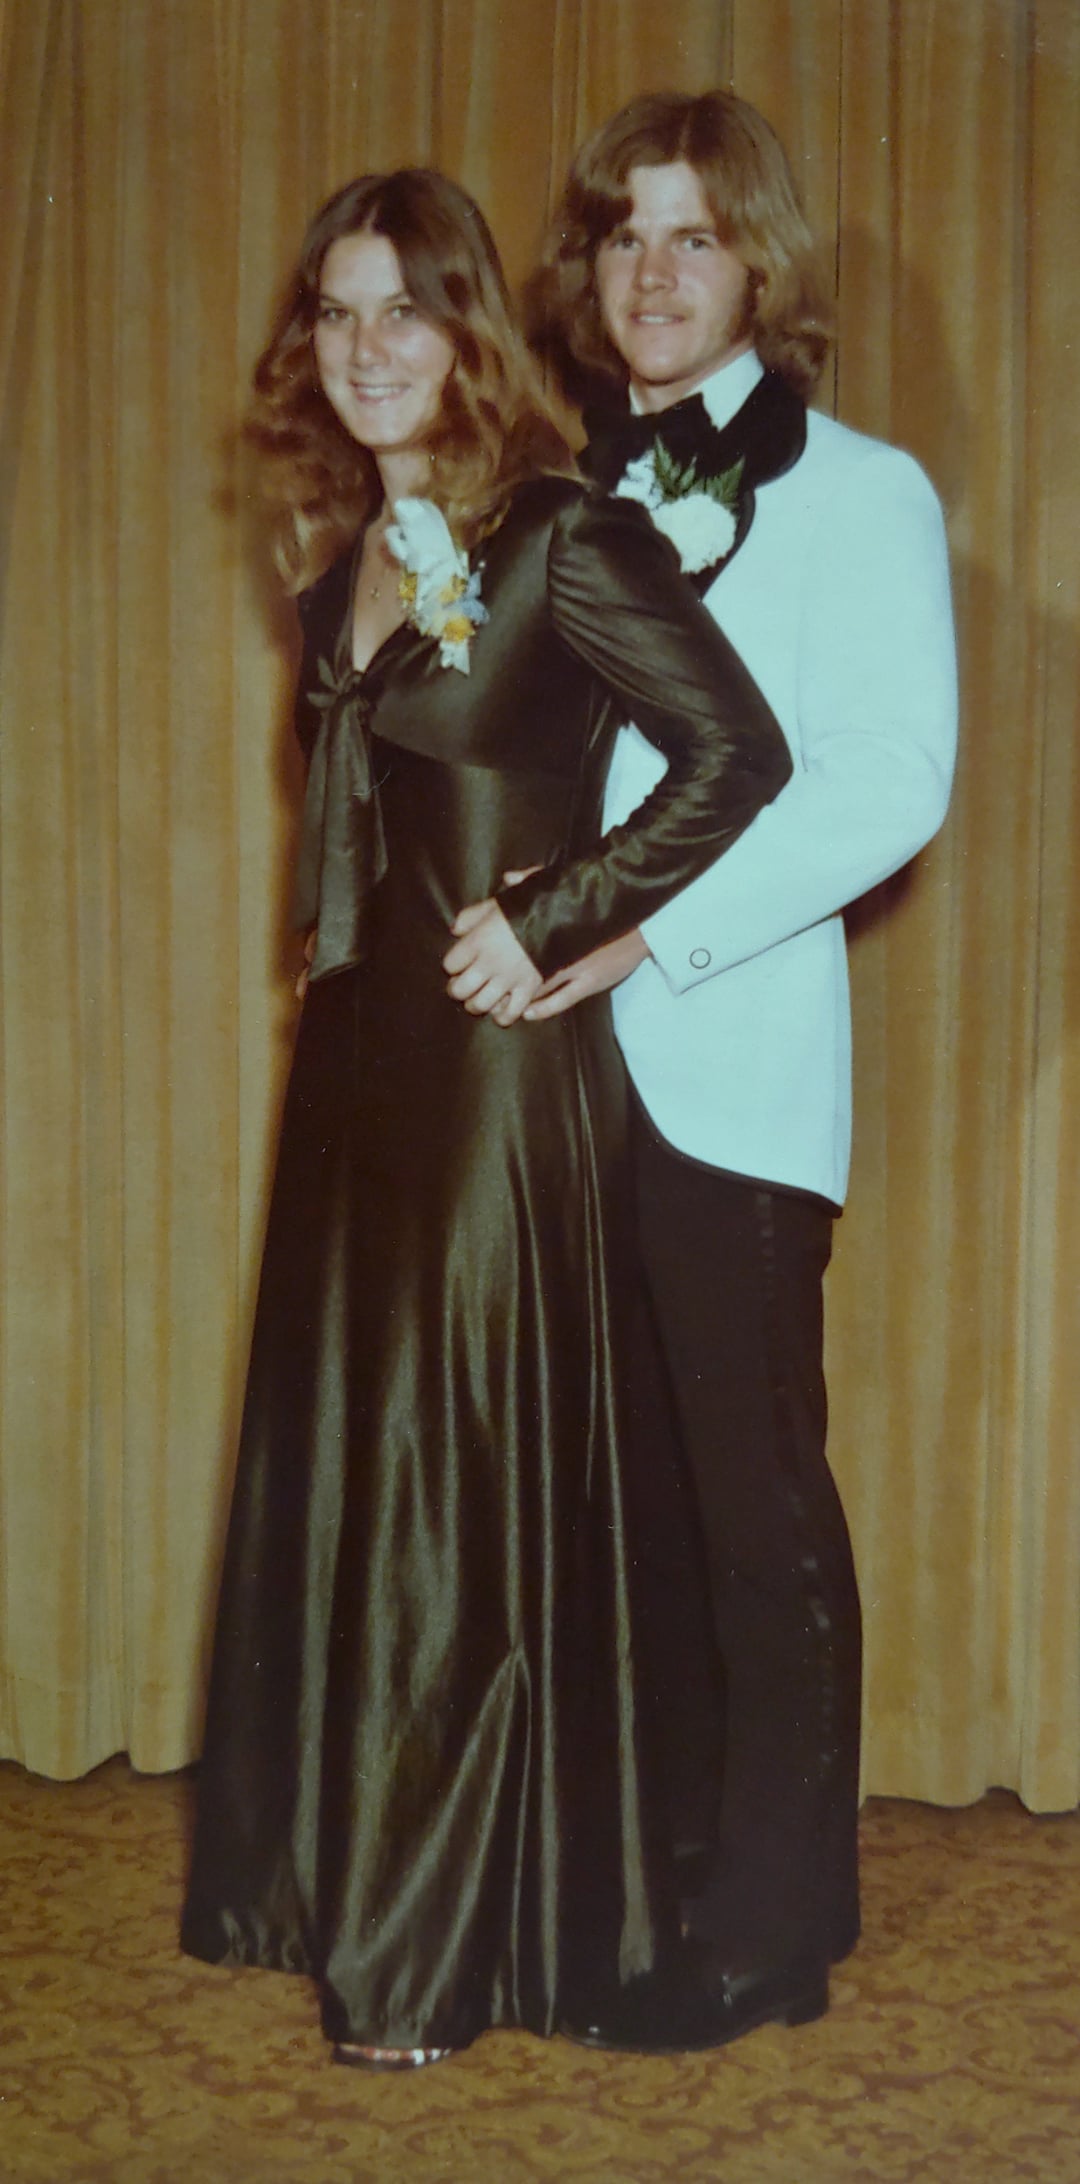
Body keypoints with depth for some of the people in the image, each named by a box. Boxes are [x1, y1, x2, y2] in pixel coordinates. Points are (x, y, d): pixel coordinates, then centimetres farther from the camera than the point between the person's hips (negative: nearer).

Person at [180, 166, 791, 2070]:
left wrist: (552, 925, -15)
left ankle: (446, 1946, 14)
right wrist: (345, 969, 11)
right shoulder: (340, 557, 11)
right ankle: (351, 1890, 27)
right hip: (359, 1057, 8)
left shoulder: (563, 540, -11)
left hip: (499, 1068, -8)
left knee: (469, 1480, 0)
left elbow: (740, 752, -17)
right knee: (340, 1464, 13)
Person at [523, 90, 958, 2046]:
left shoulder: (860, 491, 3)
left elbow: (889, 784, -10)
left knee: (754, 1491, 0)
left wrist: (649, 931, -17)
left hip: (728, 1062, -4)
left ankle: (773, 1913, 12)